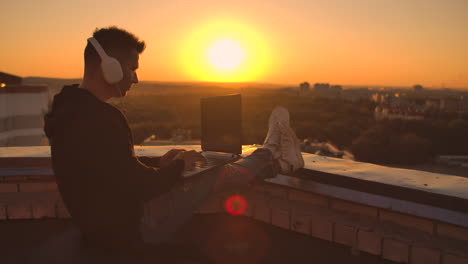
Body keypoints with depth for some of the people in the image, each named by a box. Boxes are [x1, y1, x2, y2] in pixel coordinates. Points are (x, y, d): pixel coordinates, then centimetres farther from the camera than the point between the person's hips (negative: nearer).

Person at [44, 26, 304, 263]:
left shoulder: (74, 109, 3)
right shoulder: (97, 119, -30)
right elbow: (140, 186, -26)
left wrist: (160, 161, 6)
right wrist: (178, 165, -8)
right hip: (127, 229, -9)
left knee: (211, 171, 15)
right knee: (219, 175, 1)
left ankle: (273, 162, 31)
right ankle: (270, 155, 27)